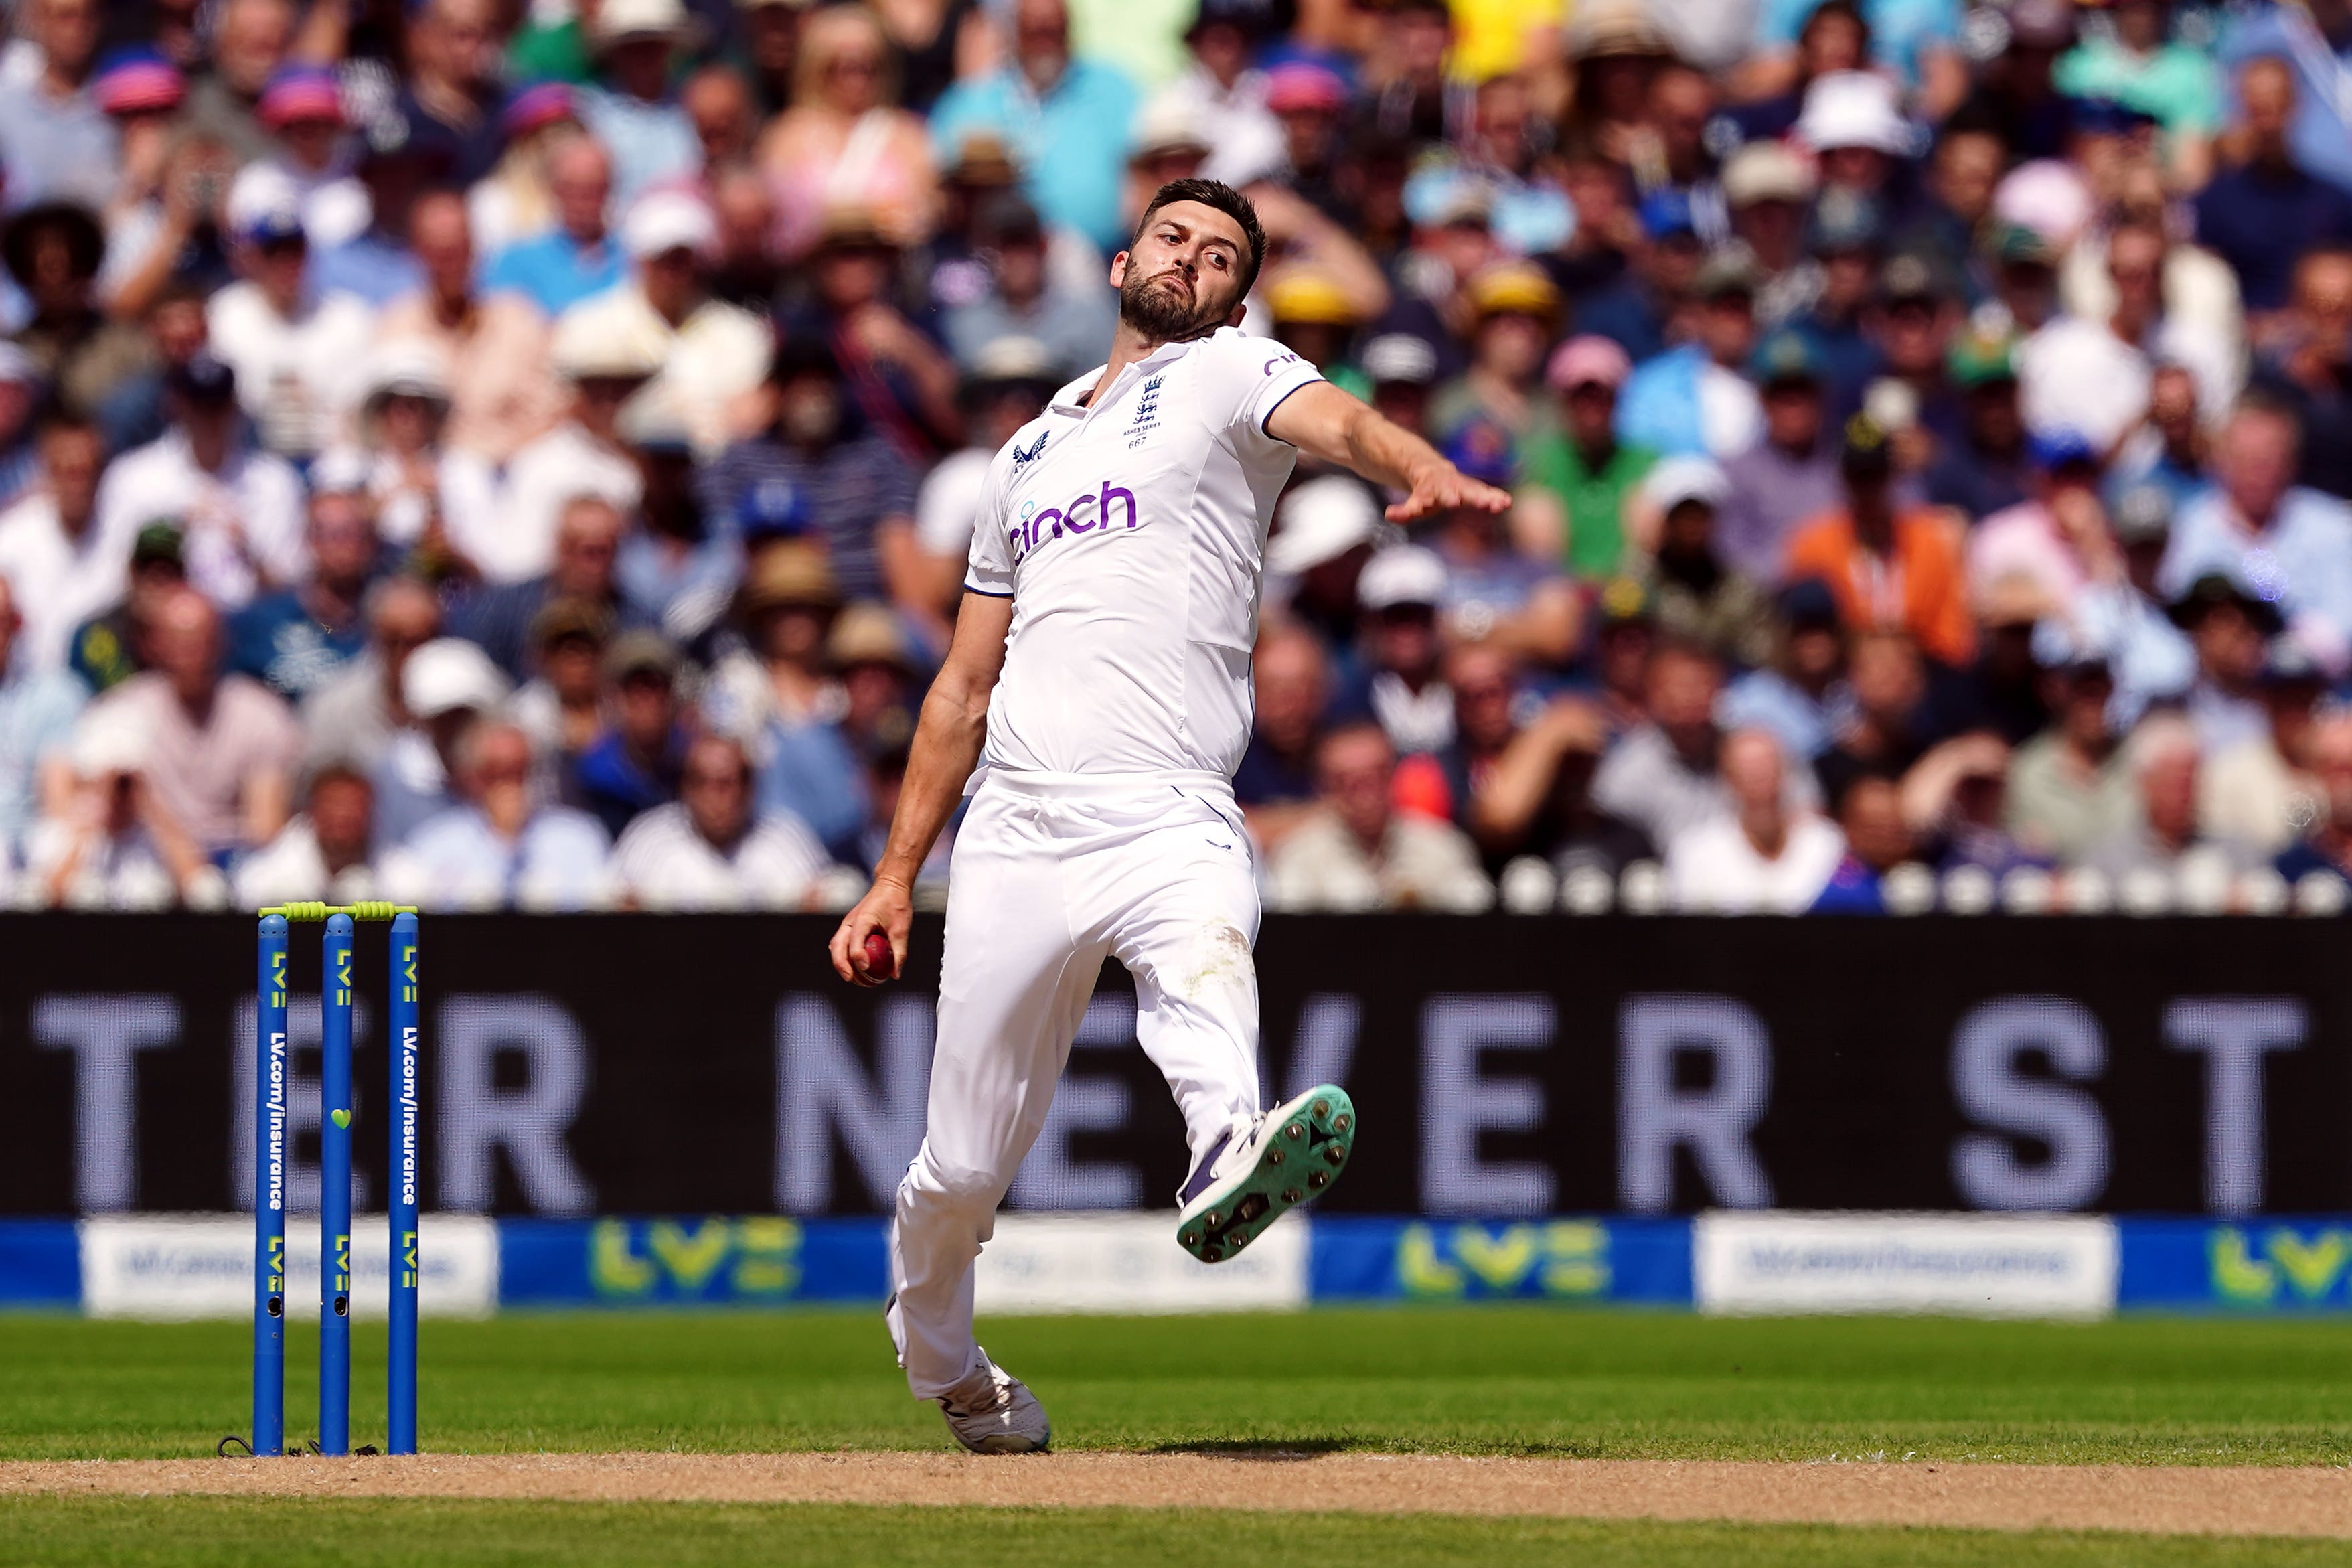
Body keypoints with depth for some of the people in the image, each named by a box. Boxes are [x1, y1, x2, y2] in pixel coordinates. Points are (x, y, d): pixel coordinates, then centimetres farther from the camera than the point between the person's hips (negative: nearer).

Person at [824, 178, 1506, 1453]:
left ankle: (1229, 1162, -67)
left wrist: (1425, 473, -37)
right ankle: (937, 1357, 31)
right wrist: (896, 877, 23)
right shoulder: (1034, 450, 27)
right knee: (964, 1167, 5)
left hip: (1170, 821, -4)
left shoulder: (1230, 379, 11)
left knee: (1203, 972, -38)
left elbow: (1334, 422, -14)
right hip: (1016, 832, 4)